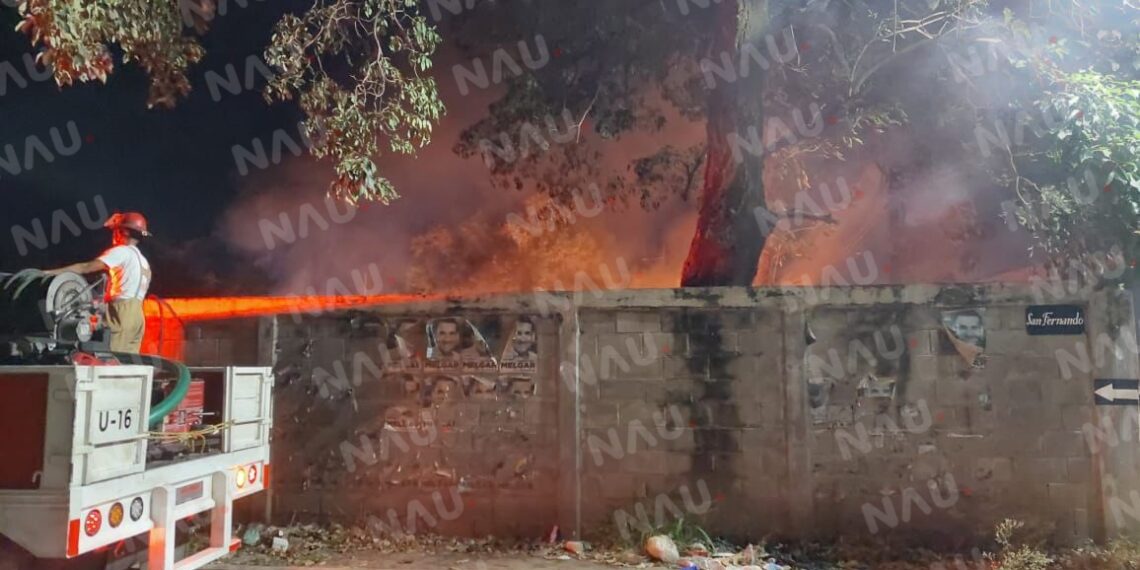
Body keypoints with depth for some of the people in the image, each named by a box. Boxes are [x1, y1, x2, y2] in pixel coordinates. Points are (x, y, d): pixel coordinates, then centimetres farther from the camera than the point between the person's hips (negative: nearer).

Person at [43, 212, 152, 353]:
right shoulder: (143, 260, 25)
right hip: (136, 314, 9)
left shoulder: (122, 251, -2)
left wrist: (51, 272, -7)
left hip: (122, 312, -8)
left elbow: (86, 268, -9)